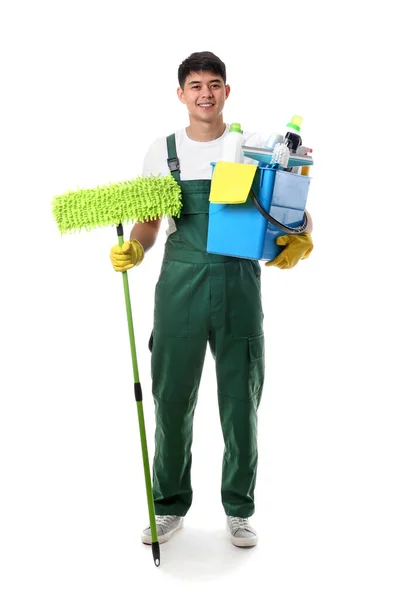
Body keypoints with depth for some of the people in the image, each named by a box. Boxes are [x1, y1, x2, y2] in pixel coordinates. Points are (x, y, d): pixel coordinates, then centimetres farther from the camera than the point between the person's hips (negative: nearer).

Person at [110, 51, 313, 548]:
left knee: (241, 403, 6)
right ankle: (170, 507, 24)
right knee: (172, 400, 6)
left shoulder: (255, 149, 5)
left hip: (239, 285, 0)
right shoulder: (162, 151, 8)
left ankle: (238, 511, 23)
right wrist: (132, 249, -10)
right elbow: (149, 222, 10)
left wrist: (299, 240, -17)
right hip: (180, 285, 1)